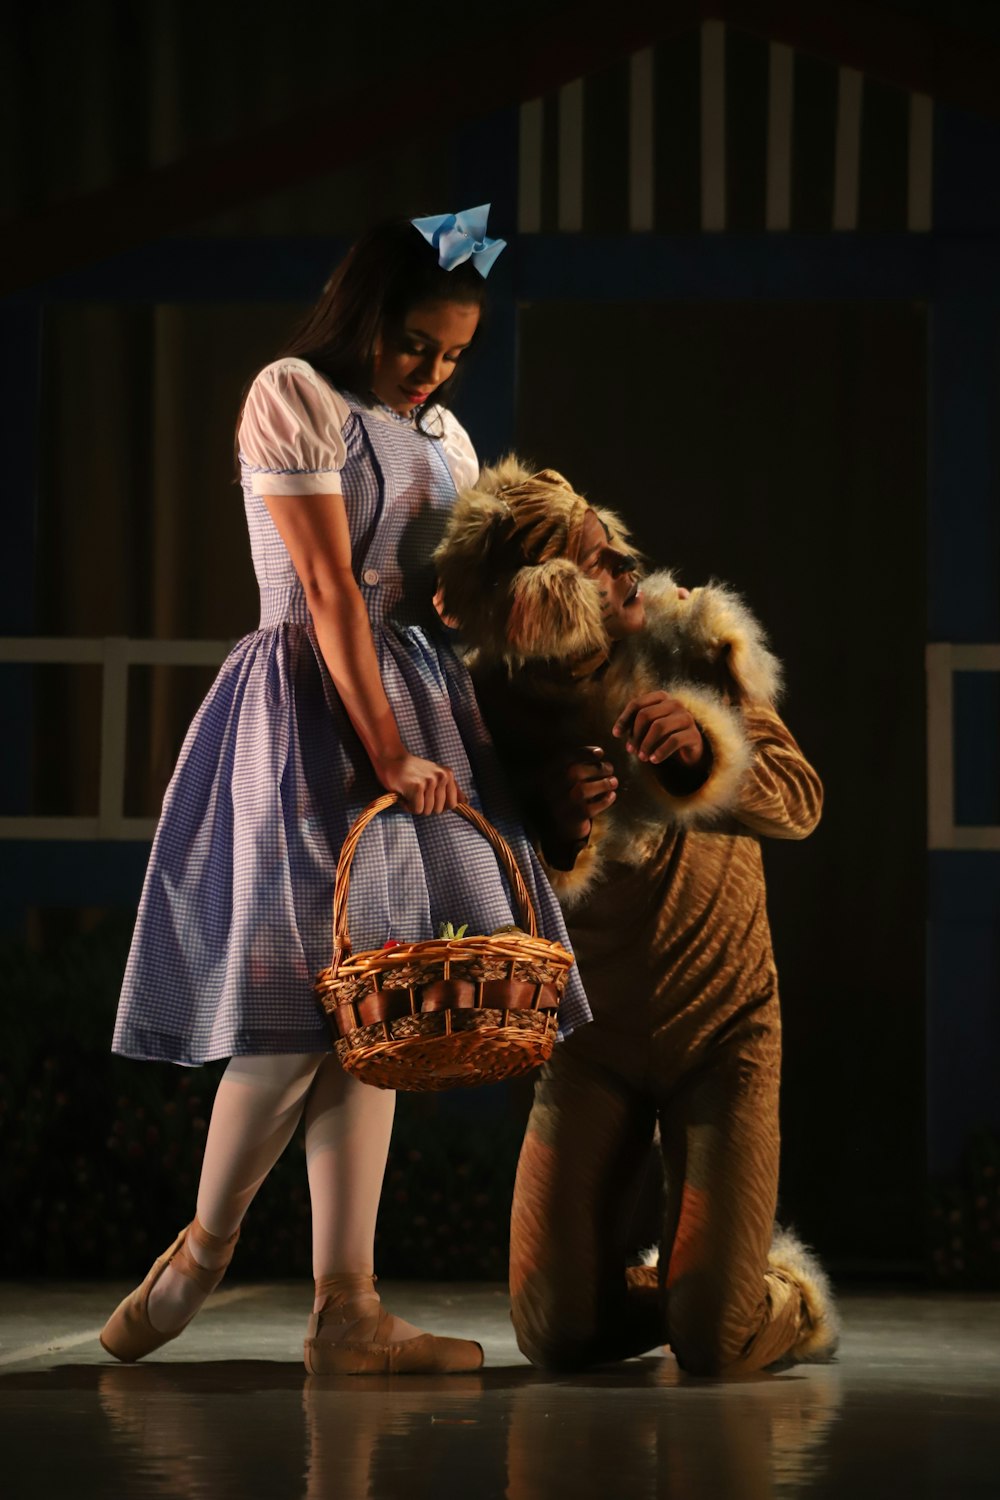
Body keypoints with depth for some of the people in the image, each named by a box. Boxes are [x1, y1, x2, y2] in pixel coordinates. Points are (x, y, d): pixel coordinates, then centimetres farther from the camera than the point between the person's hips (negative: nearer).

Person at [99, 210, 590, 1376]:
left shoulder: (443, 436, 17)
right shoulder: (294, 397, -6)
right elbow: (328, 591, -12)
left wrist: (476, 750, 2)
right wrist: (386, 753, -16)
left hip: (423, 702, 7)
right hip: (310, 703, -7)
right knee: (310, 993, -14)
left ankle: (345, 1312, 0)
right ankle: (204, 1250, 5)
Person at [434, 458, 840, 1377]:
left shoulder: (685, 640, -11)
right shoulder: (488, 704, -12)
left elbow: (799, 802, -18)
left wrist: (704, 744, -38)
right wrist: (555, 833, -32)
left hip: (723, 1024, -1)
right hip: (595, 1034, 1)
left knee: (717, 1347, -12)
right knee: (558, 1335, -3)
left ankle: (793, 1302, 25)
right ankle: (690, 1290, 30)